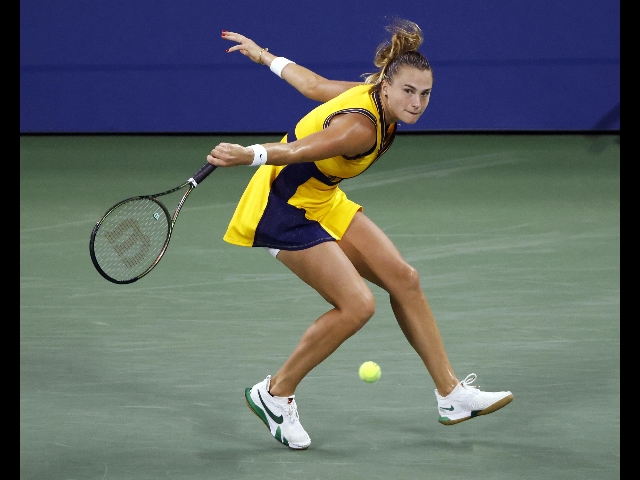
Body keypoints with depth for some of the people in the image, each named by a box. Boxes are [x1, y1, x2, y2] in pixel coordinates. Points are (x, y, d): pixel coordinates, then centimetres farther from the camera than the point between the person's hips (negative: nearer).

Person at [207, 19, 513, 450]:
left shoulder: (373, 94, -4)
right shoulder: (361, 128, -32)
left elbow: (314, 83, 9)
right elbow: (296, 151, -43)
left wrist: (265, 56, 23)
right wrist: (250, 155, -62)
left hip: (323, 200, 10)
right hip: (285, 209, -10)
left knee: (403, 278, 4)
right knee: (357, 304, -17)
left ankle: (452, 395, 13)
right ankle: (274, 395, 1)